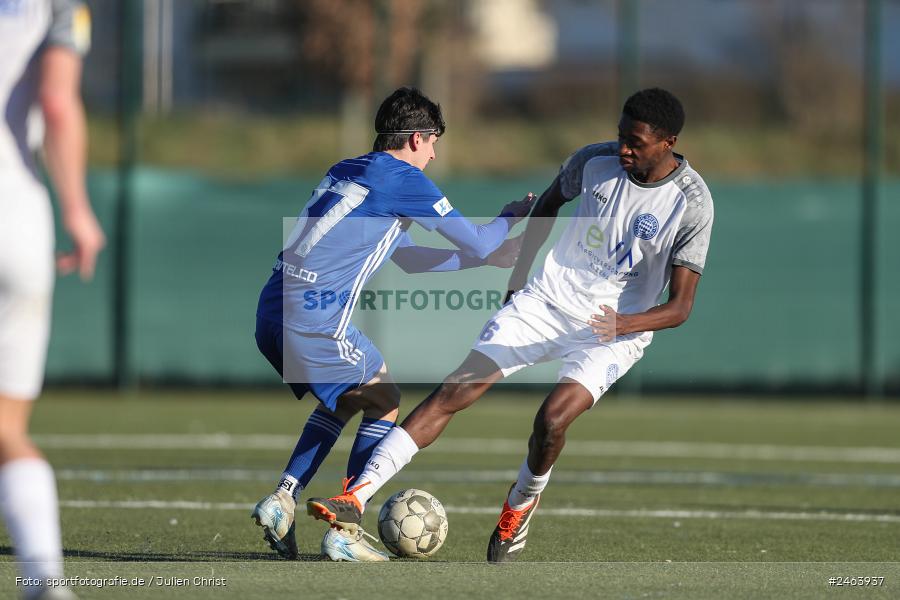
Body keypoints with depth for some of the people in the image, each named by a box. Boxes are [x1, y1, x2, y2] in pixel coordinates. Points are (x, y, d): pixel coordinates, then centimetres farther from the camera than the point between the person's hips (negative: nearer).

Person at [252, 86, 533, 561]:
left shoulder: (345, 171, 23)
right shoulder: (404, 179, -3)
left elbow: (407, 258, 32)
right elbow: (478, 243, 3)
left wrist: (488, 256, 35)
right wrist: (511, 217, 24)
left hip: (273, 310, 8)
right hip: (315, 317, -8)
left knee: (347, 399, 27)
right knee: (385, 403, 10)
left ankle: (282, 500, 14)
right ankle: (345, 532, 5)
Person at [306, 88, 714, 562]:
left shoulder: (691, 205, -17)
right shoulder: (594, 161, -6)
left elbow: (680, 308, -16)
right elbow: (550, 203, 17)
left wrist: (624, 323, -34)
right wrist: (520, 272, 18)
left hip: (615, 332, -4)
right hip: (545, 300, 4)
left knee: (552, 418, -26)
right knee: (456, 390, -10)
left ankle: (519, 508, 7)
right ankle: (358, 497, -14)